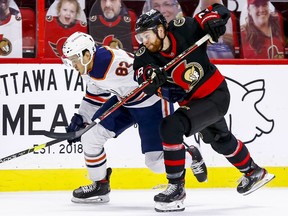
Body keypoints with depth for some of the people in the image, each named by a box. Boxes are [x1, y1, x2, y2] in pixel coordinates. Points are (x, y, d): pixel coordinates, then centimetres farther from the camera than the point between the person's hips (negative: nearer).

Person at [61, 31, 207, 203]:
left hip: (153, 103, -9)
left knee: (157, 162, -9)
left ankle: (191, 157, 22)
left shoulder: (113, 63, -33)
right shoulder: (90, 66, -4)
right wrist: (80, 118, 7)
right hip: (124, 100, 9)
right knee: (90, 134, -5)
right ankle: (100, 186, 11)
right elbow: (95, 95, 13)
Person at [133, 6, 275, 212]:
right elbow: (147, 86, -32)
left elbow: (219, 10, -15)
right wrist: (150, 75, -53)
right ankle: (254, 173, 57)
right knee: (221, 140, 29)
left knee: (171, 126, -25)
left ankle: (176, 189, -18)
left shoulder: (184, 30, -24)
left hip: (216, 95, -7)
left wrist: (212, 19, -36)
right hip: (190, 101, 7)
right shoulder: (145, 55, -14)